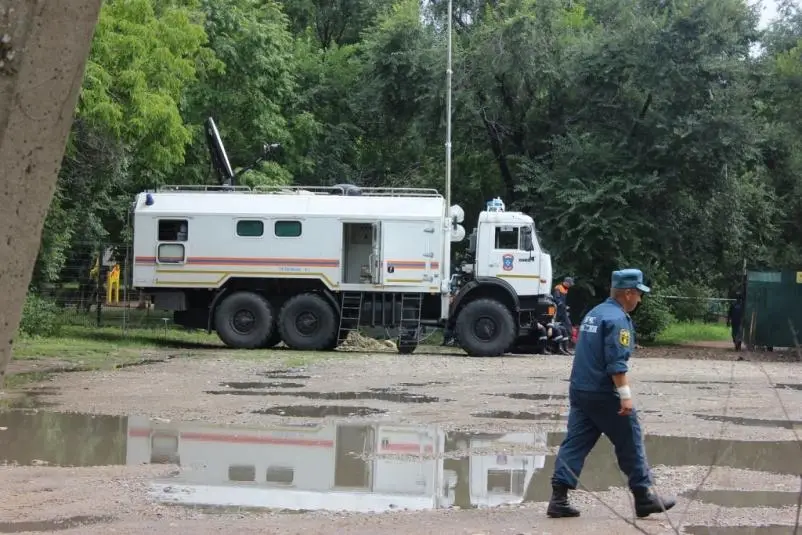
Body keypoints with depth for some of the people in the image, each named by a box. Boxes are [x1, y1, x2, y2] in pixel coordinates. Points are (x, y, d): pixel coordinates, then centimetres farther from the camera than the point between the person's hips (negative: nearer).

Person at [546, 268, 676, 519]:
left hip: (579, 391, 9)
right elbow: (616, 363, -21)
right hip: (605, 395, -9)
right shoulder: (617, 319, -13)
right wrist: (626, 396, -21)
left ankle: (559, 498, -5)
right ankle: (644, 497, 11)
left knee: (575, 443, 4)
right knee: (631, 445, 4)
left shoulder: (593, 313, 16)